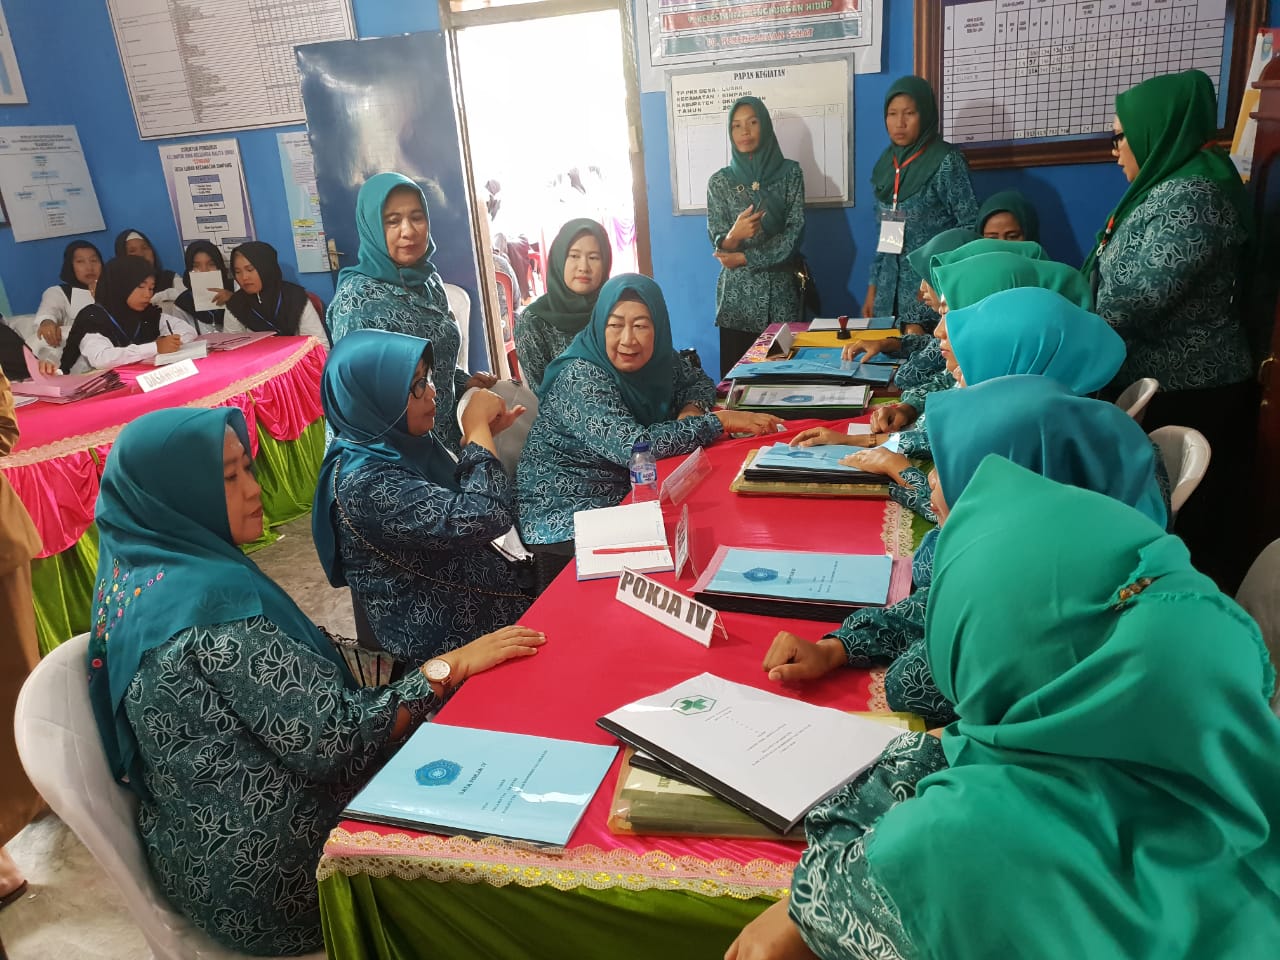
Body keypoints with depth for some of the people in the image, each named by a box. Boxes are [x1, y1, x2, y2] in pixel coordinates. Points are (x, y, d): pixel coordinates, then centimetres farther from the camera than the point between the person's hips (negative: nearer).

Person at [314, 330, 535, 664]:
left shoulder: (398, 442, -2)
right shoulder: (364, 483, -28)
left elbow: (458, 503, 12)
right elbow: (487, 517, -32)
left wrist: (481, 434, -2)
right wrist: (477, 427, -19)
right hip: (452, 636, -8)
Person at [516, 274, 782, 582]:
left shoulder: (656, 358, -3)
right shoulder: (580, 378, -24)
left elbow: (699, 382, 14)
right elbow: (632, 446, -34)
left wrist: (691, 410, -11)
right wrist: (720, 420, -27)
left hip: (627, 496, 7)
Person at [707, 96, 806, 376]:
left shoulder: (790, 172, 2)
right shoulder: (719, 181, 3)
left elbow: (795, 232, -5)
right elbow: (718, 243, -1)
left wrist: (745, 258, -12)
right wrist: (733, 236, -25)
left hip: (781, 291, 0)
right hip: (738, 293, 0)